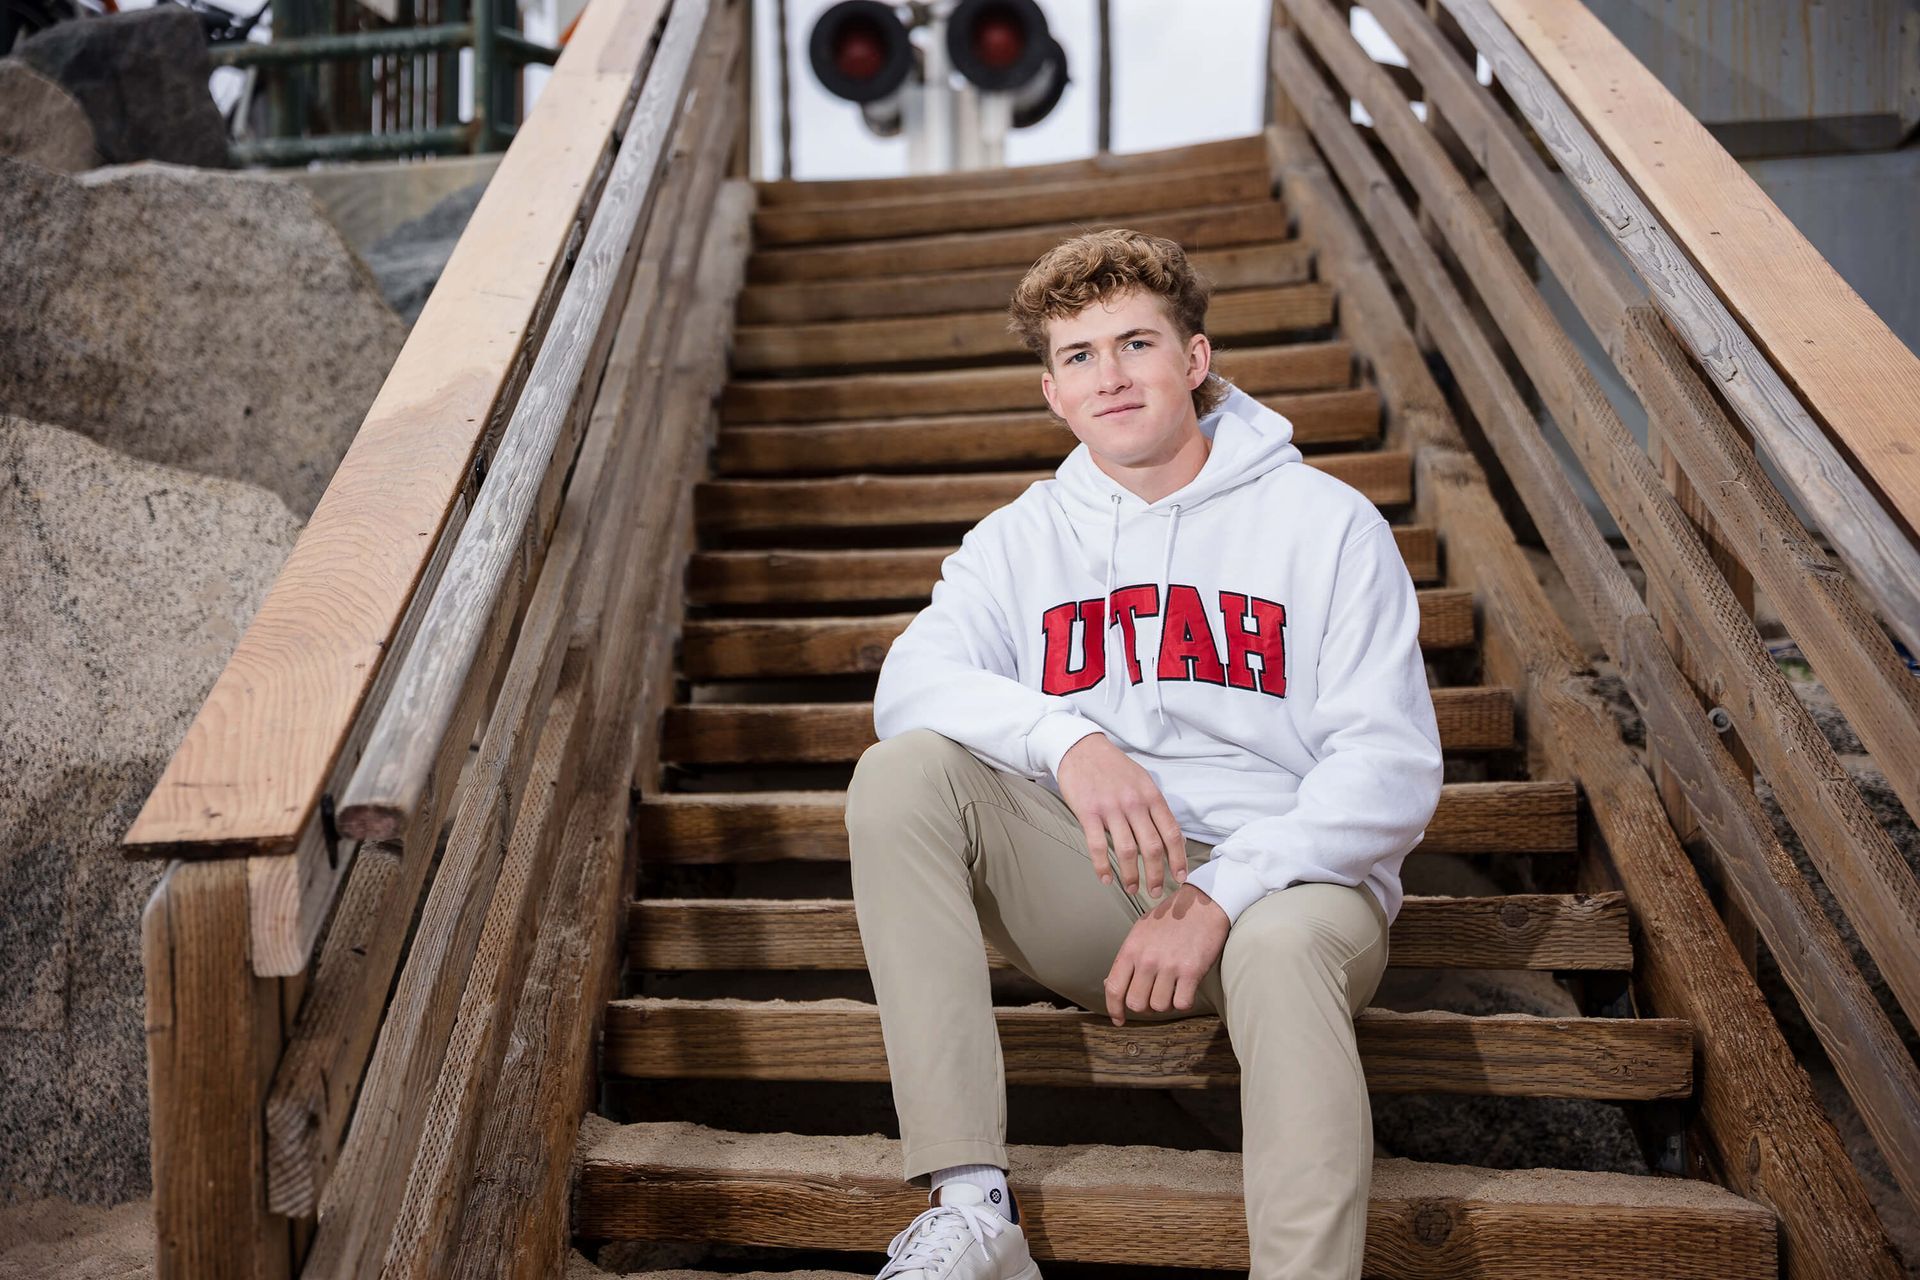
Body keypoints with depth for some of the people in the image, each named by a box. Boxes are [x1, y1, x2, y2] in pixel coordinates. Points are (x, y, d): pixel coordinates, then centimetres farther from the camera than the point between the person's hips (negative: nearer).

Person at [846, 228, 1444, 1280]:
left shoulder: (1328, 522, 3)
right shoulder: (1019, 539, 11)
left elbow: (1393, 767, -6)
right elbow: (912, 683, -8)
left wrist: (1220, 893, -19)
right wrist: (1068, 739, -29)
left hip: (1283, 879, -2)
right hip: (1087, 888, 3)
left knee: (1282, 948, -37)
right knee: (902, 768, -22)